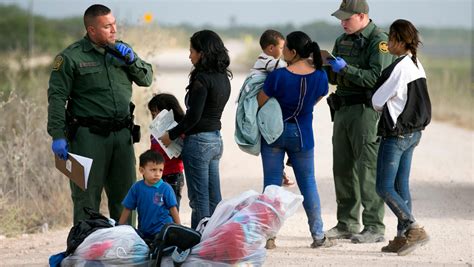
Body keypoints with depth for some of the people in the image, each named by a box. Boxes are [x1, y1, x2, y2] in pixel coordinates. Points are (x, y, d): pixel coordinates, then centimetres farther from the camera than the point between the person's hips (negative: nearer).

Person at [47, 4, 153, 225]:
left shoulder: (121, 50, 12)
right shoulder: (71, 57, -5)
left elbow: (147, 79, 16)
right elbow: (57, 97, -6)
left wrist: (131, 59, -3)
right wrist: (58, 136, -13)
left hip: (122, 133, 5)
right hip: (88, 135, -5)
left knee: (125, 197, 10)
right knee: (87, 196, -3)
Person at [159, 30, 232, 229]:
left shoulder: (202, 79, -16)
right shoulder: (223, 78, 10)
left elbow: (194, 115, -19)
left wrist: (172, 134, -8)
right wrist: (183, 130, 12)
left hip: (199, 141, -9)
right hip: (216, 139, 9)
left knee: (199, 198, -4)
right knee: (214, 198, 12)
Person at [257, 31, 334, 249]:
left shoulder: (278, 76, -20)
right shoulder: (320, 76, -9)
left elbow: (260, 103, -9)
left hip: (274, 132, -2)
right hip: (302, 134, 2)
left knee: (271, 183, 4)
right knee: (308, 184, 12)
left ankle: (269, 236, 1)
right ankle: (318, 236, 11)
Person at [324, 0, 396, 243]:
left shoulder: (379, 41, -10)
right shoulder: (343, 40, 15)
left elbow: (377, 78, -20)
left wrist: (346, 68, -21)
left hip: (366, 111, -8)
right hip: (342, 109, 8)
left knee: (368, 169, -10)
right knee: (342, 168, 11)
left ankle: (374, 228, -8)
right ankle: (347, 224, 19)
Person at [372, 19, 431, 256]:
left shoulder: (399, 68, -19)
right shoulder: (417, 66, 7)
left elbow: (377, 101, -12)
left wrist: (380, 107, 8)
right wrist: (386, 107, 10)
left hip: (396, 134, -9)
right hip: (413, 132, 9)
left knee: (384, 187, -5)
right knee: (401, 185, 12)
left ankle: (414, 229, -12)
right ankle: (403, 236, 12)